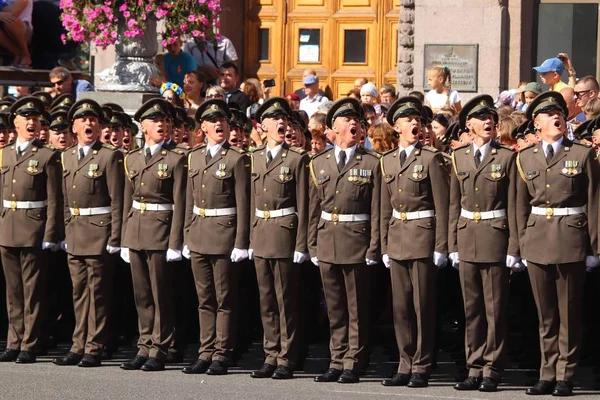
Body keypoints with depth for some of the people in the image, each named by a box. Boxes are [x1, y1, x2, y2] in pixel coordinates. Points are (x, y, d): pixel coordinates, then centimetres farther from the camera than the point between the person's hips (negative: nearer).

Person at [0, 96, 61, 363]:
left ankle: (29, 346, 3)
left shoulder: (48, 156, -2)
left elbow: (54, 200, -6)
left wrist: (50, 236, -11)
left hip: (33, 231, -5)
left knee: (32, 291, -1)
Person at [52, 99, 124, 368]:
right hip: (74, 233, 6)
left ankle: (94, 348, 2)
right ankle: (79, 346, 15)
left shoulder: (110, 156, -5)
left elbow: (117, 200, -9)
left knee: (98, 292, -2)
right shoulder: (67, 157, 13)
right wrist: (66, 231, 10)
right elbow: (65, 200, 17)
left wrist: (114, 238, -13)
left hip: (99, 232, -6)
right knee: (79, 292, 10)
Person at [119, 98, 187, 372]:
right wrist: (124, 240, 11)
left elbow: (179, 204, -6)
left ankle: (158, 351, 3)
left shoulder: (175, 160, -2)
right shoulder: (132, 160, 13)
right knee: (141, 295, 8)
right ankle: (144, 348, 14)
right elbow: (127, 202, 16)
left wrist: (175, 243, -12)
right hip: (135, 232, 5)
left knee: (161, 295, -1)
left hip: (161, 230, -5)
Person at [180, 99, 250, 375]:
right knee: (204, 299, 9)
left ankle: (222, 355, 4)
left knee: (225, 299, 0)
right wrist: (187, 236, 11)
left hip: (224, 234, -5)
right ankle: (206, 353, 14)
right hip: (199, 236, 5)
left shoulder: (237, 159, -5)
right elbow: (190, 200, 15)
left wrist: (241, 243, -12)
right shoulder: (194, 157, 12)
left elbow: (243, 204, -7)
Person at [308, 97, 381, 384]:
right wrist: (313, 246, 6)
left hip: (357, 242, -4)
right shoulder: (319, 163, 11)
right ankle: (337, 362, 15)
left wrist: (374, 248, -8)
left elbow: (377, 210, -3)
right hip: (327, 243, 4)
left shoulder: (372, 163, 0)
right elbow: (313, 209, 11)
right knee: (334, 307, 9)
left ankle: (352, 365, 5)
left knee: (357, 309, 0)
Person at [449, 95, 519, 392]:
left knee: (495, 309, -1)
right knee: (472, 308, 6)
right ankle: (475, 367, 12)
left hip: (495, 238, -3)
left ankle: (492, 370, 3)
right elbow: (454, 204, 11)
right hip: (467, 238, 3)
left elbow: (513, 206, -3)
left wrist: (513, 248, -7)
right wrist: (452, 245, 6)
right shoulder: (459, 157, 9)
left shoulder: (506, 157, -1)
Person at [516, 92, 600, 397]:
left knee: (569, 313, 1)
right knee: (545, 313, 7)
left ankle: (565, 376, 6)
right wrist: (522, 245, 9)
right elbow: (521, 206, 13)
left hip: (571, 240, -3)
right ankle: (547, 374, 14)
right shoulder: (526, 158, 10)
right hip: (537, 240, 3)